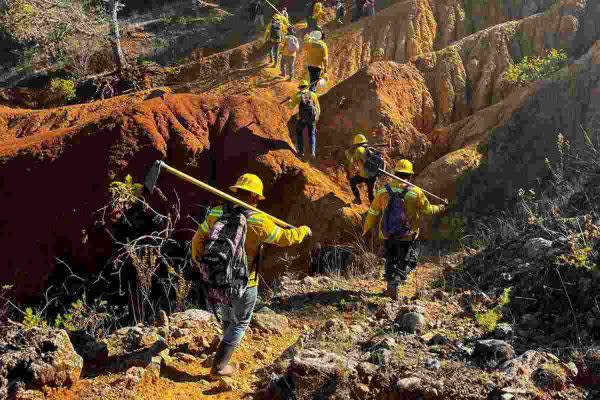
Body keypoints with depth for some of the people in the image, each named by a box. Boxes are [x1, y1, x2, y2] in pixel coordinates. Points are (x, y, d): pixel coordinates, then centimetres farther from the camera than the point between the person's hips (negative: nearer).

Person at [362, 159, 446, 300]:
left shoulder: (383, 191, -5)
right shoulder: (416, 192, -11)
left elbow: (373, 213, 2)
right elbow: (428, 210, 2)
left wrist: (366, 228, 18)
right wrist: (439, 208, 23)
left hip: (388, 236, 2)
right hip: (407, 236, -2)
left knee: (390, 261, 23)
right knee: (404, 263, 11)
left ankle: (390, 286, 25)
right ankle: (394, 283, -10)